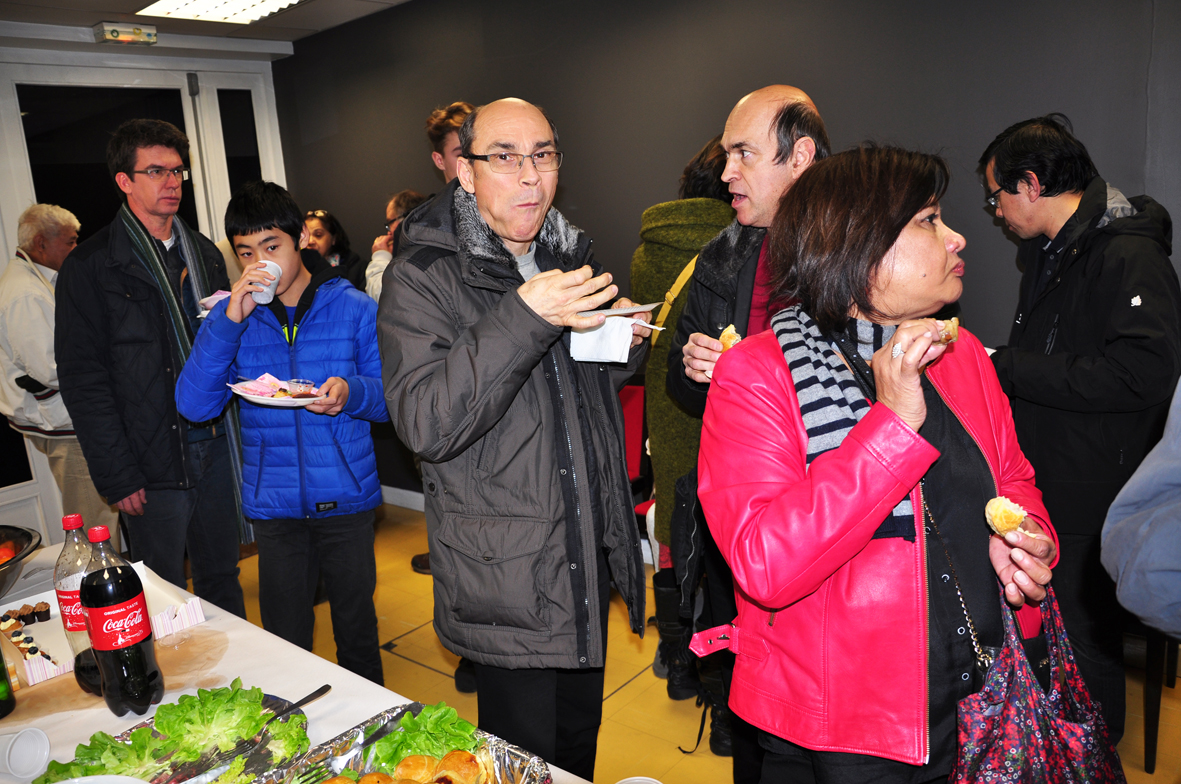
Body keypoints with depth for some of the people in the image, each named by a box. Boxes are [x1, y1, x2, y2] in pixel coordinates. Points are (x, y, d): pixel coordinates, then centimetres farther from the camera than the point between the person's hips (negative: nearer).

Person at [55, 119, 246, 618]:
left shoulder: (204, 254, 12)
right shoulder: (90, 267, -5)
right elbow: (82, 379, -8)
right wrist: (116, 475, -11)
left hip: (216, 450, 5)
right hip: (152, 467, -4)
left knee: (222, 581, 16)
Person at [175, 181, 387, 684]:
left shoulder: (354, 308, -2)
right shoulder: (231, 317, 3)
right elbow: (194, 405, -9)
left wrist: (352, 392, -24)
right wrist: (230, 319, -18)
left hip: (346, 497, -1)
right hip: (273, 504, 1)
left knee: (358, 632, 15)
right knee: (285, 642, 12)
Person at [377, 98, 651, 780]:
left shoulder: (570, 255, 7)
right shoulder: (422, 280, -13)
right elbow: (426, 424, -24)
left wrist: (626, 343, -4)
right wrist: (523, 316, -31)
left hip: (588, 553, 6)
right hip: (509, 579, -6)